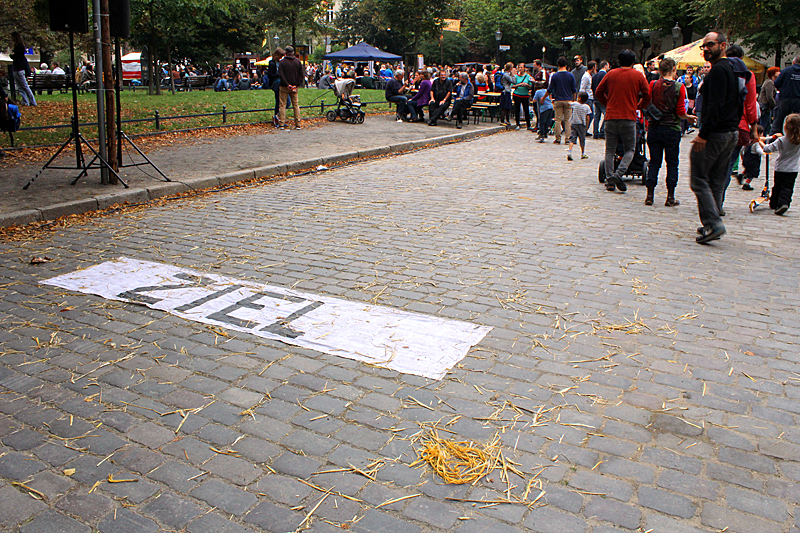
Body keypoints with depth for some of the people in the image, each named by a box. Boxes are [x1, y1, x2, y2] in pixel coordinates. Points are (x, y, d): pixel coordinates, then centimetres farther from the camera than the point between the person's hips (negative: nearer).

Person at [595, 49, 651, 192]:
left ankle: (610, 180, 4)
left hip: (611, 116, 2)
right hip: (629, 117, -2)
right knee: (629, 149, 8)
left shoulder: (611, 74, 7)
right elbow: (647, 95, 1)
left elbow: (599, 92, 10)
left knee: (610, 150, 8)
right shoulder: (638, 75, 3)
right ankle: (619, 173, -13)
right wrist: (639, 106, 18)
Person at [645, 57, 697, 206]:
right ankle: (670, 197, 8)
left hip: (654, 127, 2)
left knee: (654, 162, 9)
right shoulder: (679, 87, -7)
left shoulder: (653, 85, -2)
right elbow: (680, 112, -8)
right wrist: (688, 117, 12)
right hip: (672, 129, -2)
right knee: (672, 163, 7)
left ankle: (649, 195, 6)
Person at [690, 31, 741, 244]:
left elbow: (715, 106, -22)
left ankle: (713, 224, -15)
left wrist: (703, 135, -23)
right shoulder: (732, 69, 18)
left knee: (699, 179, -7)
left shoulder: (718, 70, -13)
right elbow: (737, 104, 22)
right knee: (715, 181, 13)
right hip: (731, 132, 10)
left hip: (716, 133, -10)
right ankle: (712, 224, 17)